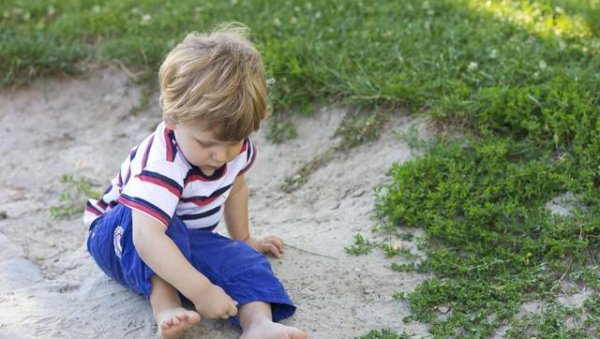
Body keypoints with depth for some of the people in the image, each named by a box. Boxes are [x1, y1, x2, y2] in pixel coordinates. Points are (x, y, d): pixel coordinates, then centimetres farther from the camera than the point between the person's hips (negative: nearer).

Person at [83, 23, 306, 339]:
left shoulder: (234, 144, -13)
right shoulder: (162, 162, -37)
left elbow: (235, 186, 11)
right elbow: (147, 237, -48)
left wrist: (243, 240, 20)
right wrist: (200, 290, -51)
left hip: (187, 241, 6)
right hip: (122, 235, -6)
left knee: (243, 259, -20)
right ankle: (166, 306, -36)